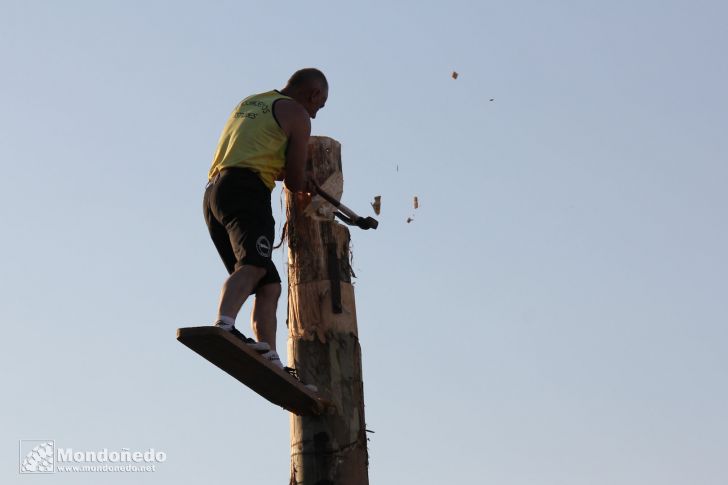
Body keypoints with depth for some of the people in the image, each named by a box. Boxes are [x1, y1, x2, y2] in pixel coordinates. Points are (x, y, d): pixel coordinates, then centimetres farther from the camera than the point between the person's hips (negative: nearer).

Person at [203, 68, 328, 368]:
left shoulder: (247, 103, 30)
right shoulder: (298, 115, 7)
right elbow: (295, 181, 3)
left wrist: (282, 173, 37)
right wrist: (297, 183, 25)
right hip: (246, 190, -8)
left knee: (269, 285, 10)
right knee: (253, 264, -30)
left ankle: (270, 362, -1)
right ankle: (224, 326, -56)